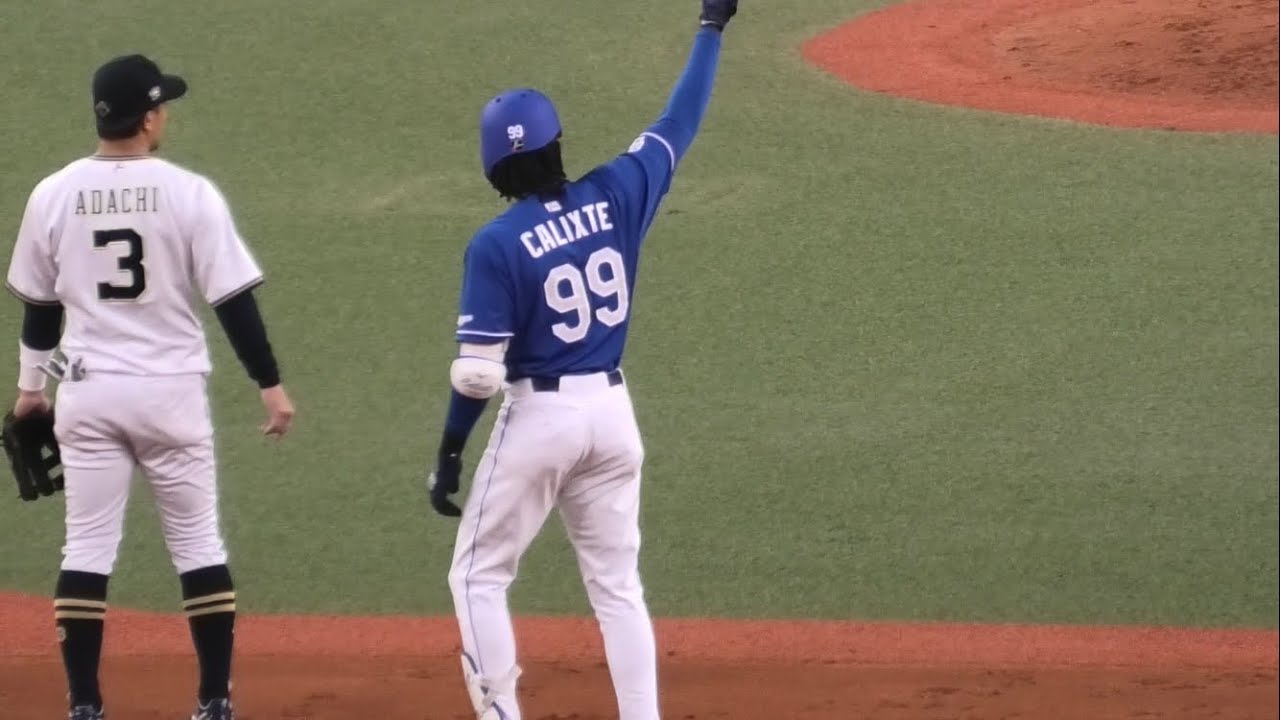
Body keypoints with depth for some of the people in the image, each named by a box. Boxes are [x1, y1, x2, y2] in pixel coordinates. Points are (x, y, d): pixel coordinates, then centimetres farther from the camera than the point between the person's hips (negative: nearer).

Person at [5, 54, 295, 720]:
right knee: (197, 545, 9)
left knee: (87, 548, 6)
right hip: (169, 390, -2)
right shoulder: (189, 194, -10)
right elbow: (233, 300, -9)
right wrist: (271, 385, -2)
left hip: (87, 391, 2)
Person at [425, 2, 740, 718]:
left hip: (539, 416, -5)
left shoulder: (497, 244, -15)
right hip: (612, 411, 5)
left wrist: (450, 455, -6)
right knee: (618, 584, 12)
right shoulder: (616, 198, -4)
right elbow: (681, 123, 8)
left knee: (479, 575, 10)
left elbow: (479, 370, -16)